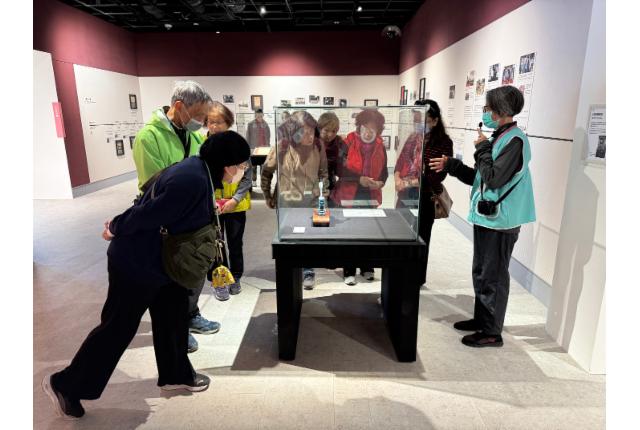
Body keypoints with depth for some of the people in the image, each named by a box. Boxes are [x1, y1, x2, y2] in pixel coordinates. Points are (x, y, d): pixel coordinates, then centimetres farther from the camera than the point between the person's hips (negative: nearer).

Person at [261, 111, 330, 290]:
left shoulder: (318, 145, -8)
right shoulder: (282, 147, -15)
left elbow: (323, 171, 8)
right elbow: (267, 172, -1)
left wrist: (325, 192, 8)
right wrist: (267, 196, 4)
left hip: (311, 200, 1)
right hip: (287, 201, -1)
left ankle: (308, 272, 25)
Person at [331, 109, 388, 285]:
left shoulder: (380, 146, 3)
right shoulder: (348, 143, -9)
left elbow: (384, 170, 12)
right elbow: (339, 169, -12)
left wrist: (381, 182, -9)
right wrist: (359, 179, -21)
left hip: (371, 196, 4)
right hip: (349, 196, -3)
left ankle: (367, 268, 28)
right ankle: (349, 272, 15)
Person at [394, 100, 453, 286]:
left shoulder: (444, 142, -8)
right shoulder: (413, 138, 9)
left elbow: (440, 174, -14)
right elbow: (400, 161, 12)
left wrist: (414, 182, -20)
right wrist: (398, 179, -8)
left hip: (425, 197, -5)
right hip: (405, 194, 5)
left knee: (419, 237, 6)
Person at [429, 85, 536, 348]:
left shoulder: (514, 140, -16)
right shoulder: (499, 138, 12)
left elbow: (494, 178, -24)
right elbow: (480, 178, 15)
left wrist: (482, 148, -13)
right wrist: (450, 165, 11)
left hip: (500, 222, -9)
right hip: (487, 218, 9)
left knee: (493, 277, 1)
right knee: (481, 273, 19)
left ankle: (492, 333, 16)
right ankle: (481, 319, 34)